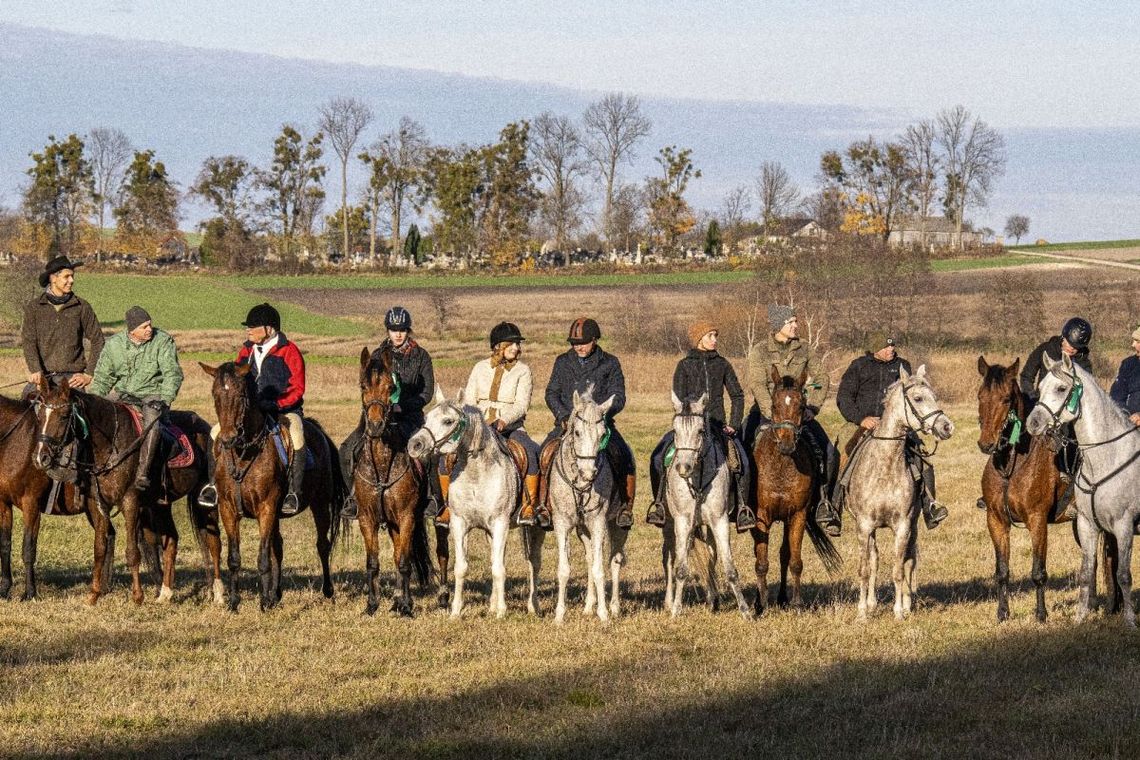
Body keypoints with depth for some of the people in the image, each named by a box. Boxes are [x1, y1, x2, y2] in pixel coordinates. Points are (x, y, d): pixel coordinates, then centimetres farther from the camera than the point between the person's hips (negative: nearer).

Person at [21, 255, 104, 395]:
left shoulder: (82, 307, 5)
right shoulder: (34, 307, 4)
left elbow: (97, 341, 8)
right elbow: (28, 341, -4)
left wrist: (89, 374, 0)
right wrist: (35, 370, -19)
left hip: (72, 376, 0)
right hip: (43, 376, 0)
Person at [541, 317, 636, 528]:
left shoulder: (610, 364, 5)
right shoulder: (563, 362, 11)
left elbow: (617, 398, 0)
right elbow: (552, 393, 9)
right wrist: (564, 416, -8)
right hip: (567, 423, 1)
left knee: (624, 457, -24)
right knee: (546, 453, -25)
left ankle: (625, 508, -12)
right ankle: (544, 504, -15)